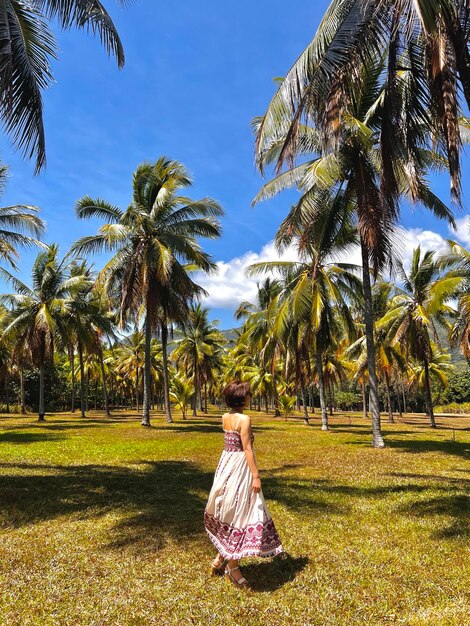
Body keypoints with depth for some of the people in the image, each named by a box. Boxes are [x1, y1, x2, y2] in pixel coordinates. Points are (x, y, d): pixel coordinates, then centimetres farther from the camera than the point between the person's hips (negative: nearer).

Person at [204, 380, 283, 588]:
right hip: (239, 468, -8)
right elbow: (247, 449, -18)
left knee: (229, 513, 20)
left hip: (226, 465, 9)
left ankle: (220, 559, 30)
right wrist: (256, 476, -14)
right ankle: (233, 566, 14)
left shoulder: (225, 417, 4)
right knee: (241, 514, 3)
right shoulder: (244, 419, -18)